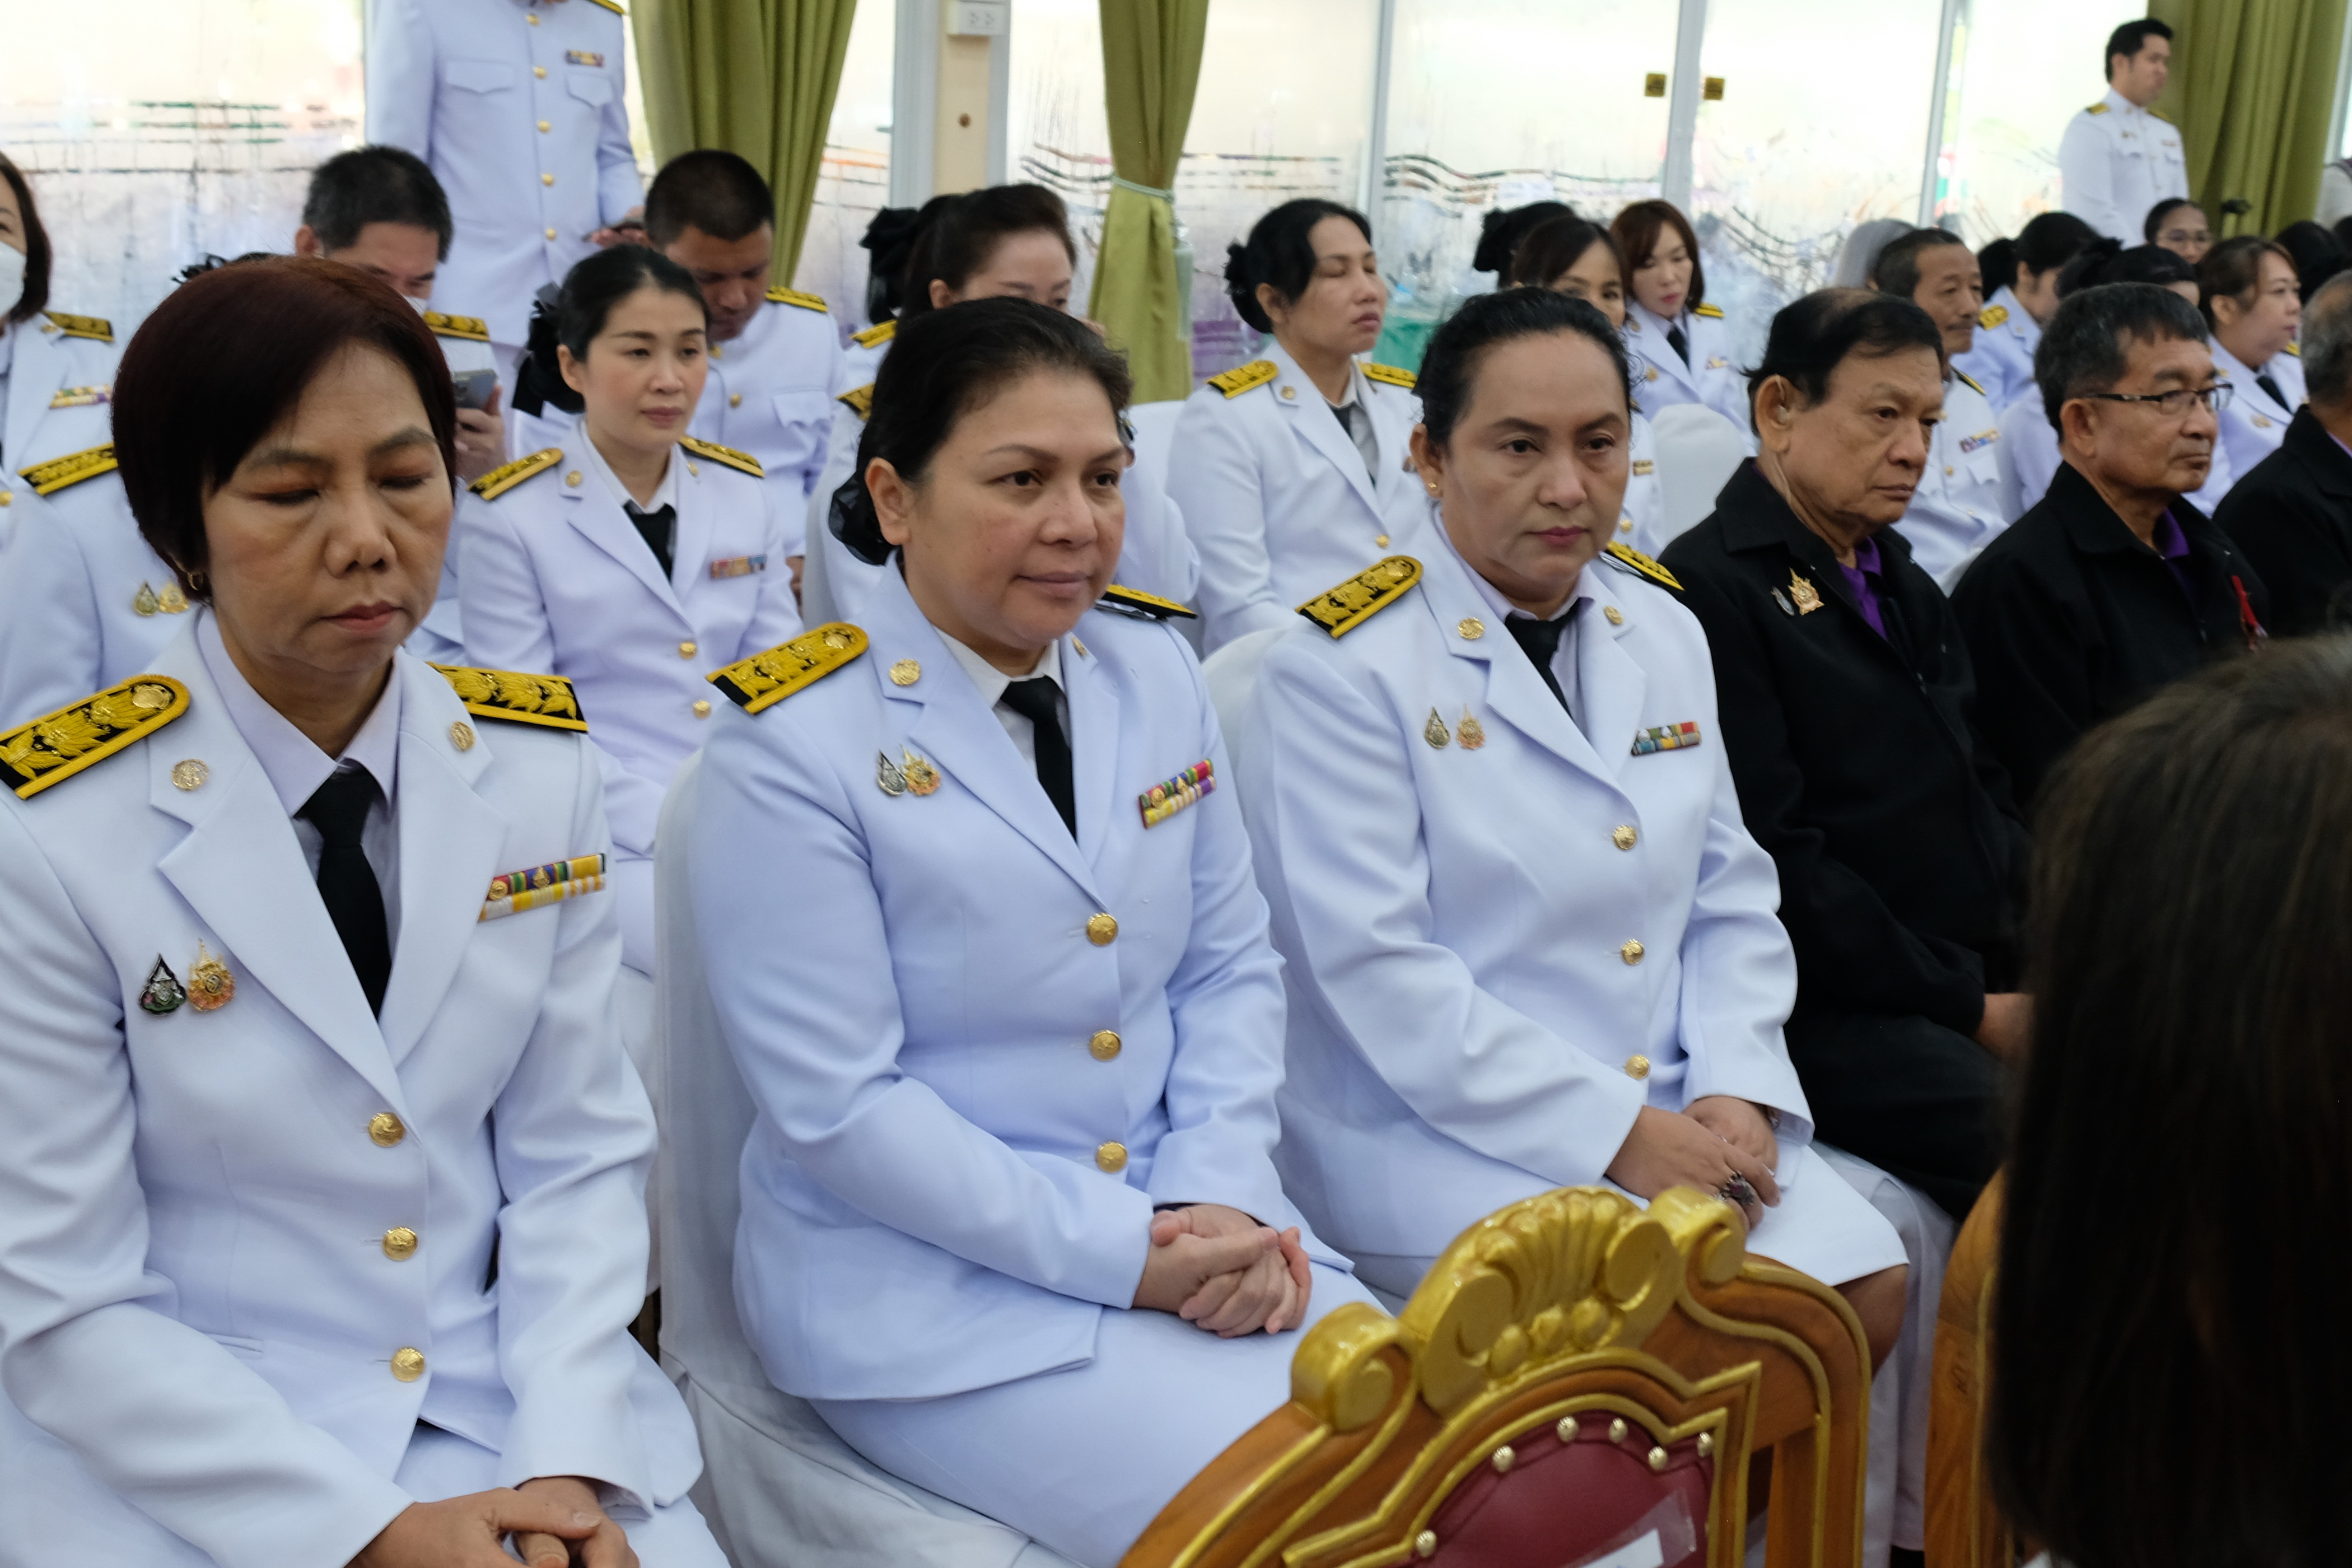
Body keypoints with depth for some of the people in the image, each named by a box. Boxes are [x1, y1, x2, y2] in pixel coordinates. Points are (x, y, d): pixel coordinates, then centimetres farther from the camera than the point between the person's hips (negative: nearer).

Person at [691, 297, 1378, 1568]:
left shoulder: (1157, 678, 6)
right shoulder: (792, 743, -11)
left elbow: (1231, 966, 10)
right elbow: (837, 1099, -15)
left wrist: (1220, 1198, -8)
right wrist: (1117, 1256, -18)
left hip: (1185, 1230, 6)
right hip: (925, 1276, -5)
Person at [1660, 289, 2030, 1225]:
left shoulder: (1903, 586, 22)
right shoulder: (1709, 589, -7)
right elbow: (1775, 867, -14)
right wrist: (1971, 1006, -12)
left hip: (1988, 981, 8)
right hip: (1831, 1009, -8)